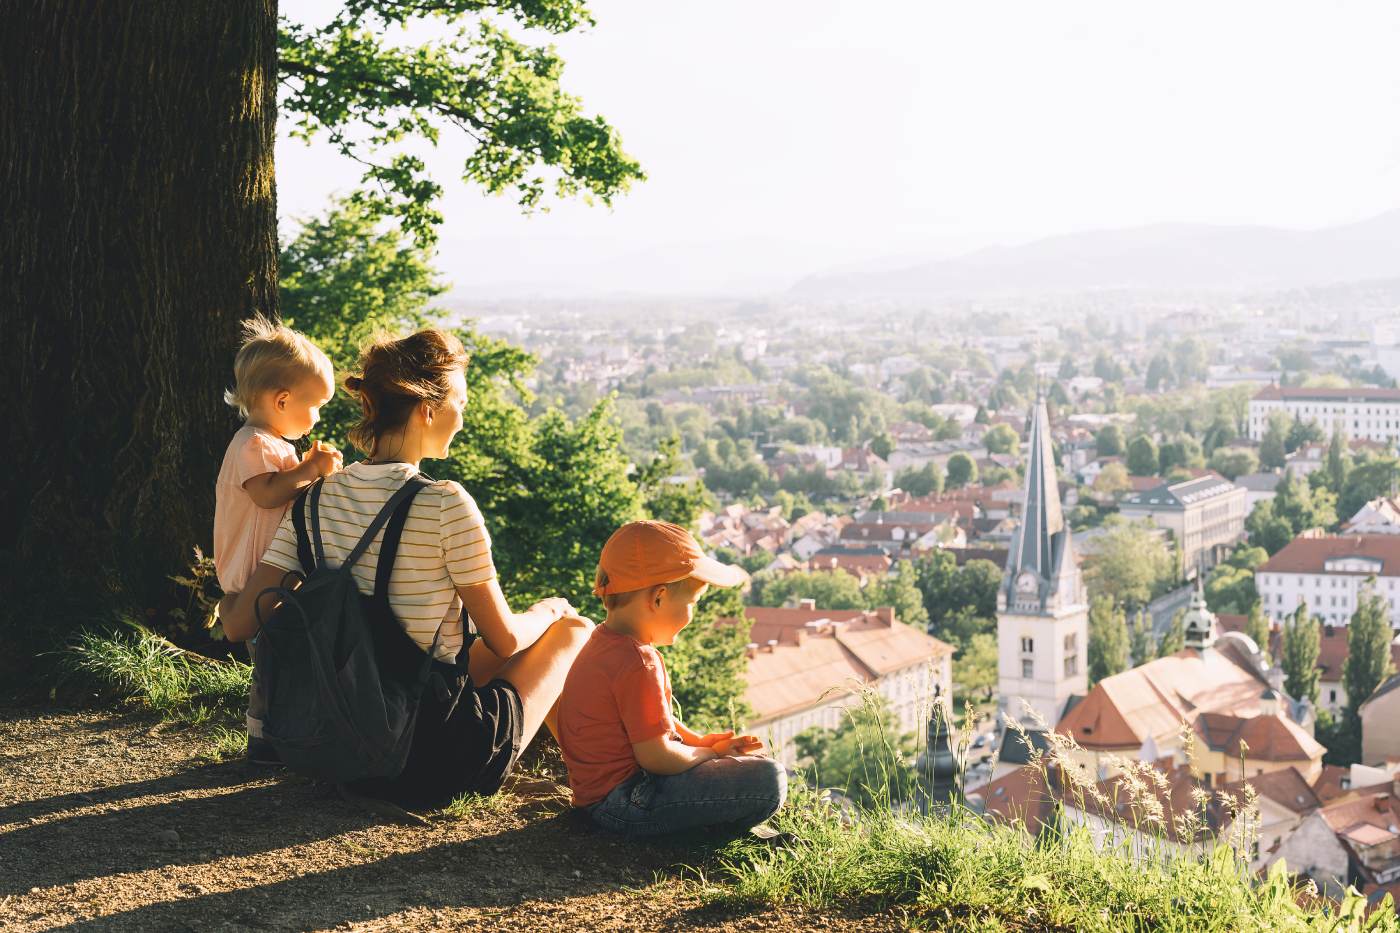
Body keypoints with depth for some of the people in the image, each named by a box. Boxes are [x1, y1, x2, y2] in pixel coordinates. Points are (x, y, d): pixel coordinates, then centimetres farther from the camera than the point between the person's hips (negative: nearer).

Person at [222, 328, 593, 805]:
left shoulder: (317, 499, -2)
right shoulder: (443, 503, -20)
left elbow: (239, 624, -3)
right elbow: (503, 640, -10)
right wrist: (549, 611, 12)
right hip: (435, 758, -6)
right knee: (574, 630, 18)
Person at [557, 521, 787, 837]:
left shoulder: (607, 644, 9)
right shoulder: (636, 663, -25)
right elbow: (656, 757, -23)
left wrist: (699, 741, 10)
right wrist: (710, 754, -6)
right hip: (622, 804, -11)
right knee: (768, 780, -19)